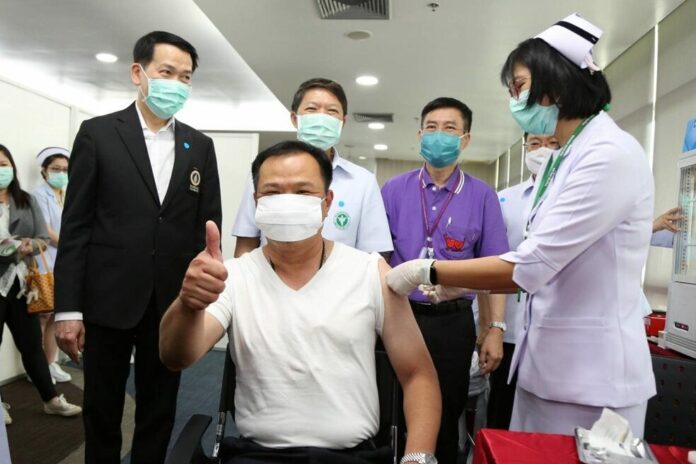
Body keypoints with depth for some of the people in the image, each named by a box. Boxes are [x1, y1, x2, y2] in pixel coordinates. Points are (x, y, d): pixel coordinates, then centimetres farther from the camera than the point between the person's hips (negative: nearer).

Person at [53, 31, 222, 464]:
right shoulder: (98, 133, -1)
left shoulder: (201, 146, 6)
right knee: (102, 410, 14)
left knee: (159, 411, 14)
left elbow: (208, 227, 6)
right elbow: (76, 226, -3)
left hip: (173, 302, 2)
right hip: (109, 300, -2)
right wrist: (68, 308, -7)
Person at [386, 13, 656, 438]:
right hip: (548, 362, 8)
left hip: (591, 372, -8)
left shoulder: (610, 155, -17)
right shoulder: (566, 159, 12)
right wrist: (458, 283, 7)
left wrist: (428, 271, -14)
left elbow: (528, 267, -22)